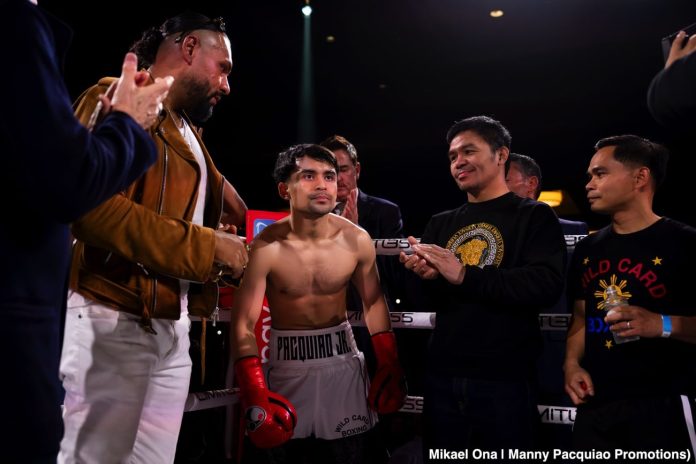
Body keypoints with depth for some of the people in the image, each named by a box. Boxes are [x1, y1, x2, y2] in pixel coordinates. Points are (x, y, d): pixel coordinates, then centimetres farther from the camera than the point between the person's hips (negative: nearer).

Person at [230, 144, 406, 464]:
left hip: (342, 359, 2)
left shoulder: (357, 241, -10)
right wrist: (254, 395, -26)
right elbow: (244, 324, -17)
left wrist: (388, 364, 0)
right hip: (286, 362, -2)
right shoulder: (266, 247, -19)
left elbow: (374, 302, 4)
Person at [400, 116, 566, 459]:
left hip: (505, 380, -4)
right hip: (442, 376, 5)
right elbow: (429, 300, 13)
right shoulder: (441, 224, 11)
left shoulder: (534, 216, -2)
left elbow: (547, 286, -17)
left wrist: (464, 275, -23)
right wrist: (426, 276, -10)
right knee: (439, 454, 17)